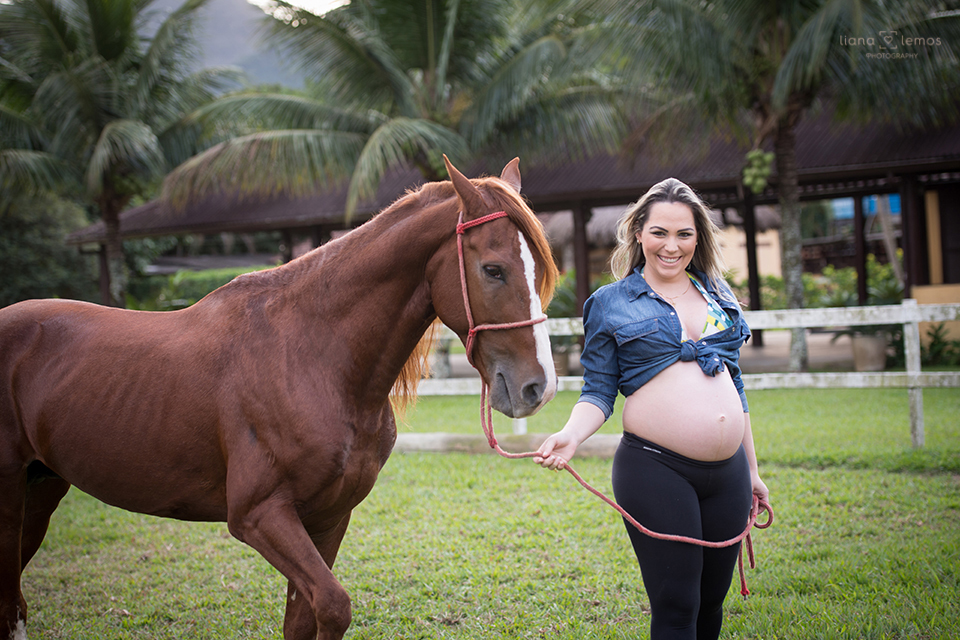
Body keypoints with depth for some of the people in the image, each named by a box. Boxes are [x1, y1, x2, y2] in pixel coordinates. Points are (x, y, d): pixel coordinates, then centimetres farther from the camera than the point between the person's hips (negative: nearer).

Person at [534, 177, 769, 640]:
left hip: (728, 471, 5)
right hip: (654, 468, -4)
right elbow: (599, 392, 1)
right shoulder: (611, 303, 3)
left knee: (711, 601, 12)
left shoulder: (718, 296, 15)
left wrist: (752, 471, 20)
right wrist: (572, 433, -20)